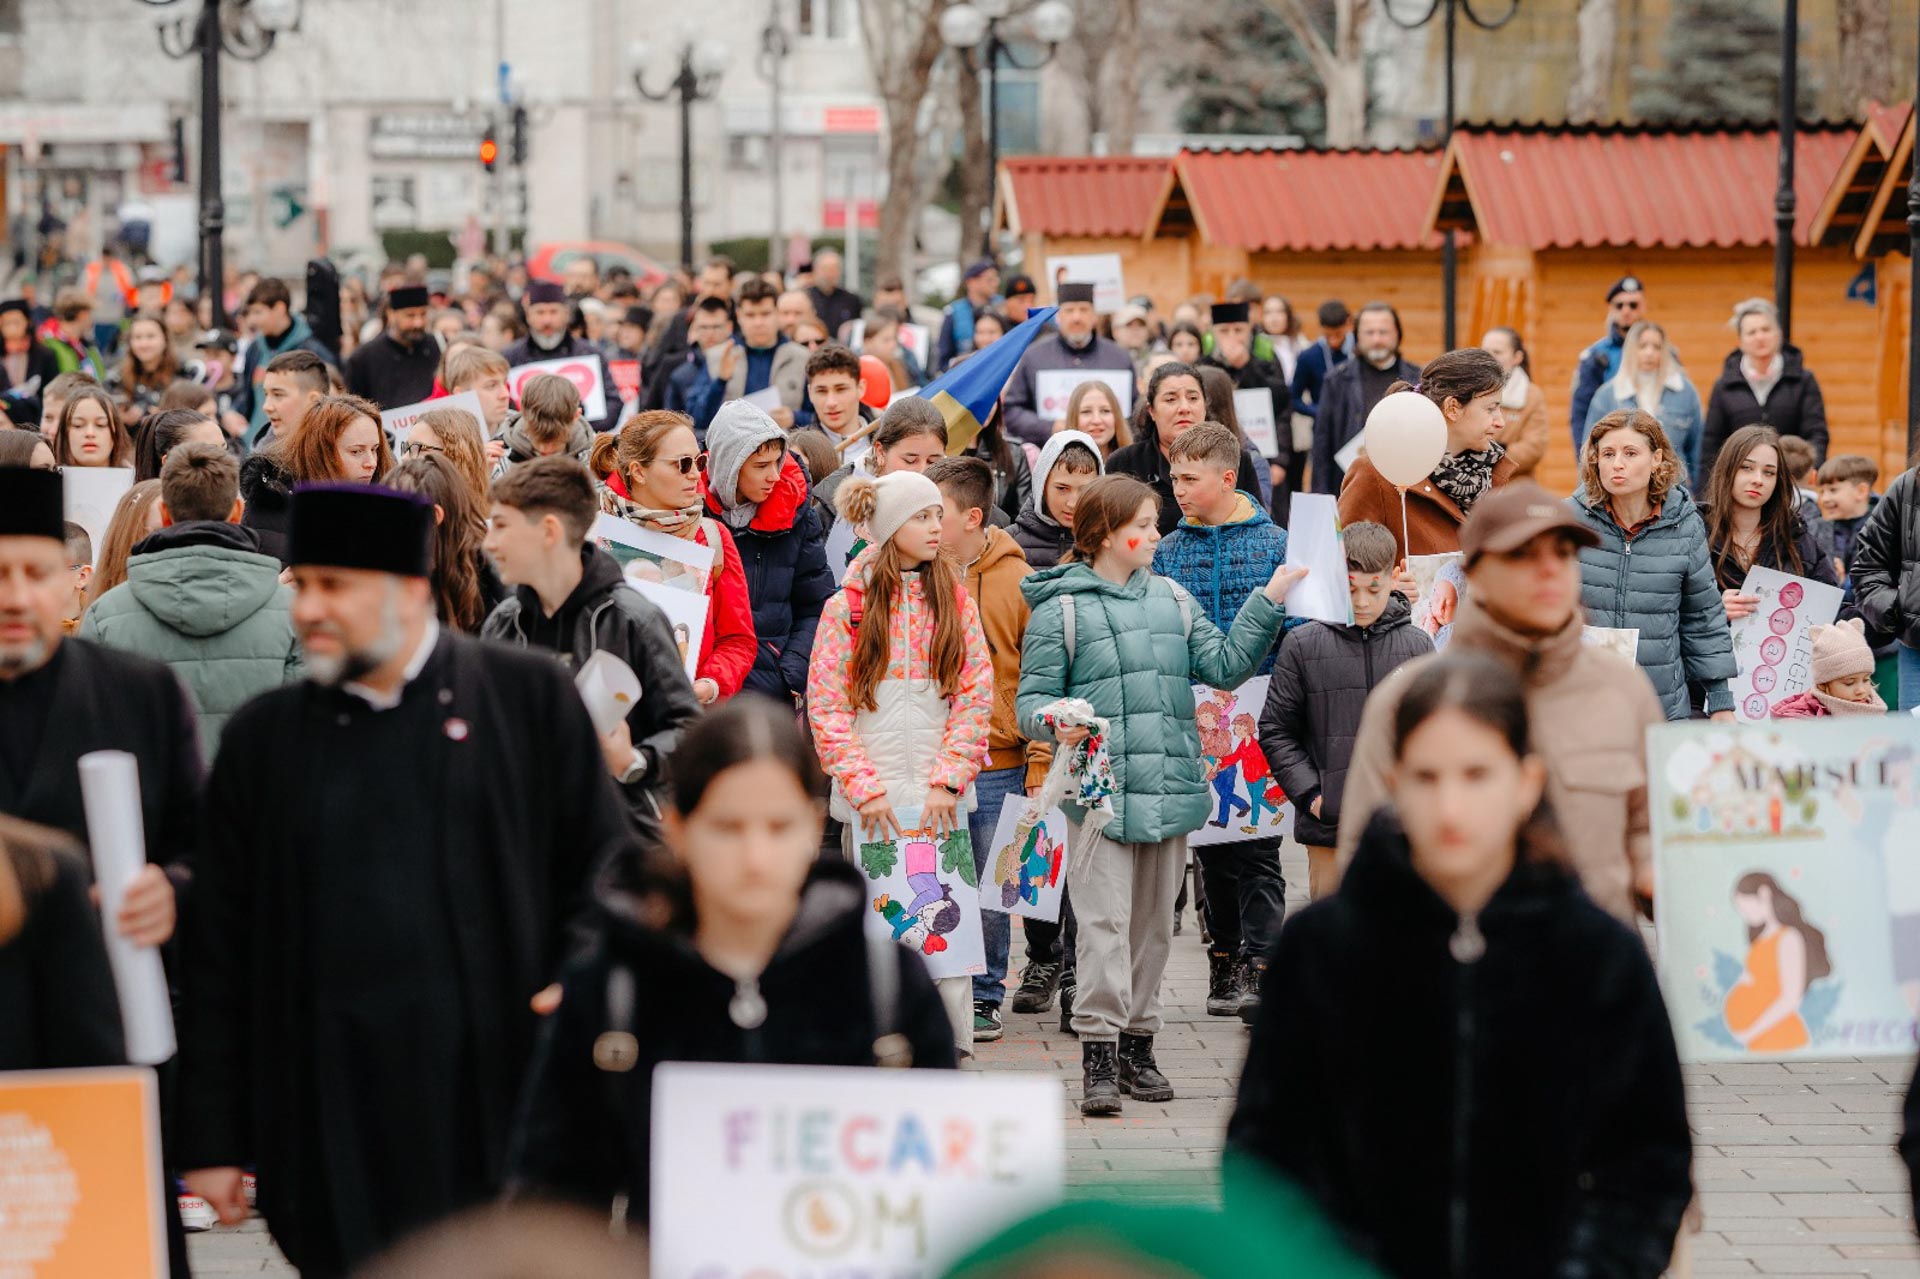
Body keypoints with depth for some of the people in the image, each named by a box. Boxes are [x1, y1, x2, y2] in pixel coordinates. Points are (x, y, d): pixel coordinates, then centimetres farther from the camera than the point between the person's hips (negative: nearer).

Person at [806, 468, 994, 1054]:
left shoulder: (957, 604, 10)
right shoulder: (845, 608, 3)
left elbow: (976, 698, 5)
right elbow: (826, 707, -1)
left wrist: (947, 782, -6)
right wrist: (864, 787, -10)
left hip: (940, 796, 2)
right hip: (871, 800, -1)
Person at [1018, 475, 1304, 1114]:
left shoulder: (1172, 599, 14)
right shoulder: (1061, 608, -1)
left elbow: (1223, 664, 9)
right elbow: (1032, 697, -1)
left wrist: (1269, 601, 4)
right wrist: (1056, 721, -22)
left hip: (1170, 788, 5)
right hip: (1099, 791, -5)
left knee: (1154, 922, 11)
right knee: (1104, 923, -10)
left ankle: (1137, 1045, 20)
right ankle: (1099, 1055, -8)